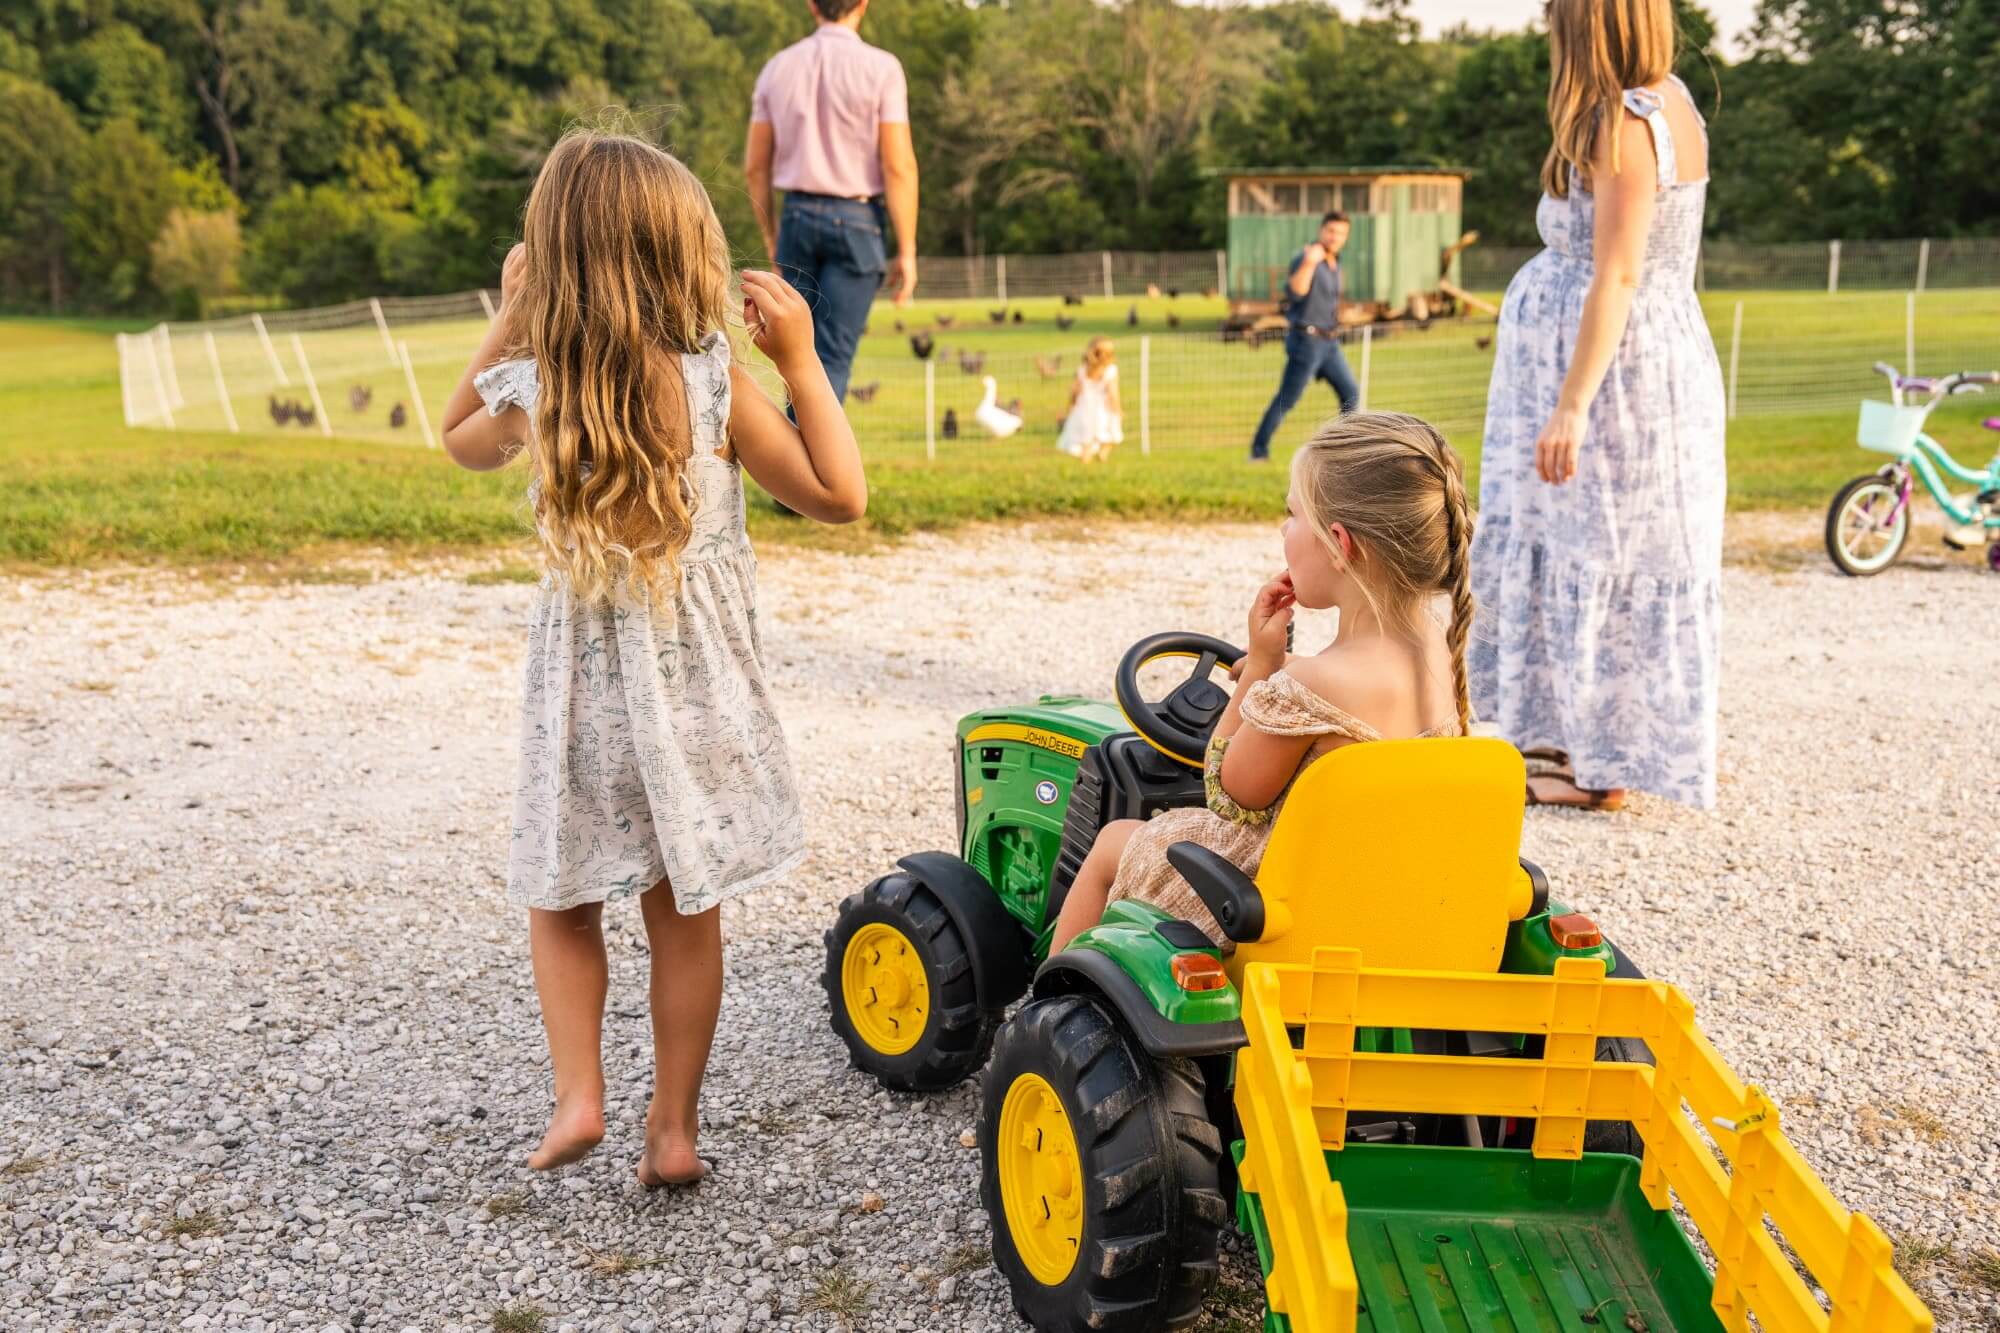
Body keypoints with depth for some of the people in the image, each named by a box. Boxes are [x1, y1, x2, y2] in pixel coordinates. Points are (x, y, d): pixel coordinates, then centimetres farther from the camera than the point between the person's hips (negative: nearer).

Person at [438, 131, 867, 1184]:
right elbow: (840, 497, -7)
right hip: (696, 683, 0)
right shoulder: (715, 384, -15)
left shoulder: (531, 393, -8)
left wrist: (508, 320, 15)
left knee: (562, 899, 20)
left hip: (579, 683, 1)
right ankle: (672, 1127, 20)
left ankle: (576, 1095, 12)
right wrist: (800, 359, -7)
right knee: (685, 913, 12)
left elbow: (460, 439, 16)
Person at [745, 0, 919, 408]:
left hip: (798, 216, 4)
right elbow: (899, 166, -12)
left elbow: (755, 165, 9)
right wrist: (907, 251, -8)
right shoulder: (880, 67, -7)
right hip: (856, 220, -4)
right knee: (833, 359, -4)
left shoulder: (777, 67, 7)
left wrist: (771, 236, 20)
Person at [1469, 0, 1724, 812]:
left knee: (1602, 558, -2)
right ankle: (1577, 738, 29)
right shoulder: (1667, 100, 9)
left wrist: (1570, 408, -27)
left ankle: (1603, 771, 9)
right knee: (1582, 555, 17)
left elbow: (1617, 276, -25)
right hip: (1655, 356, 10)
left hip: (1615, 368, -10)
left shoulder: (1624, 125, -19)